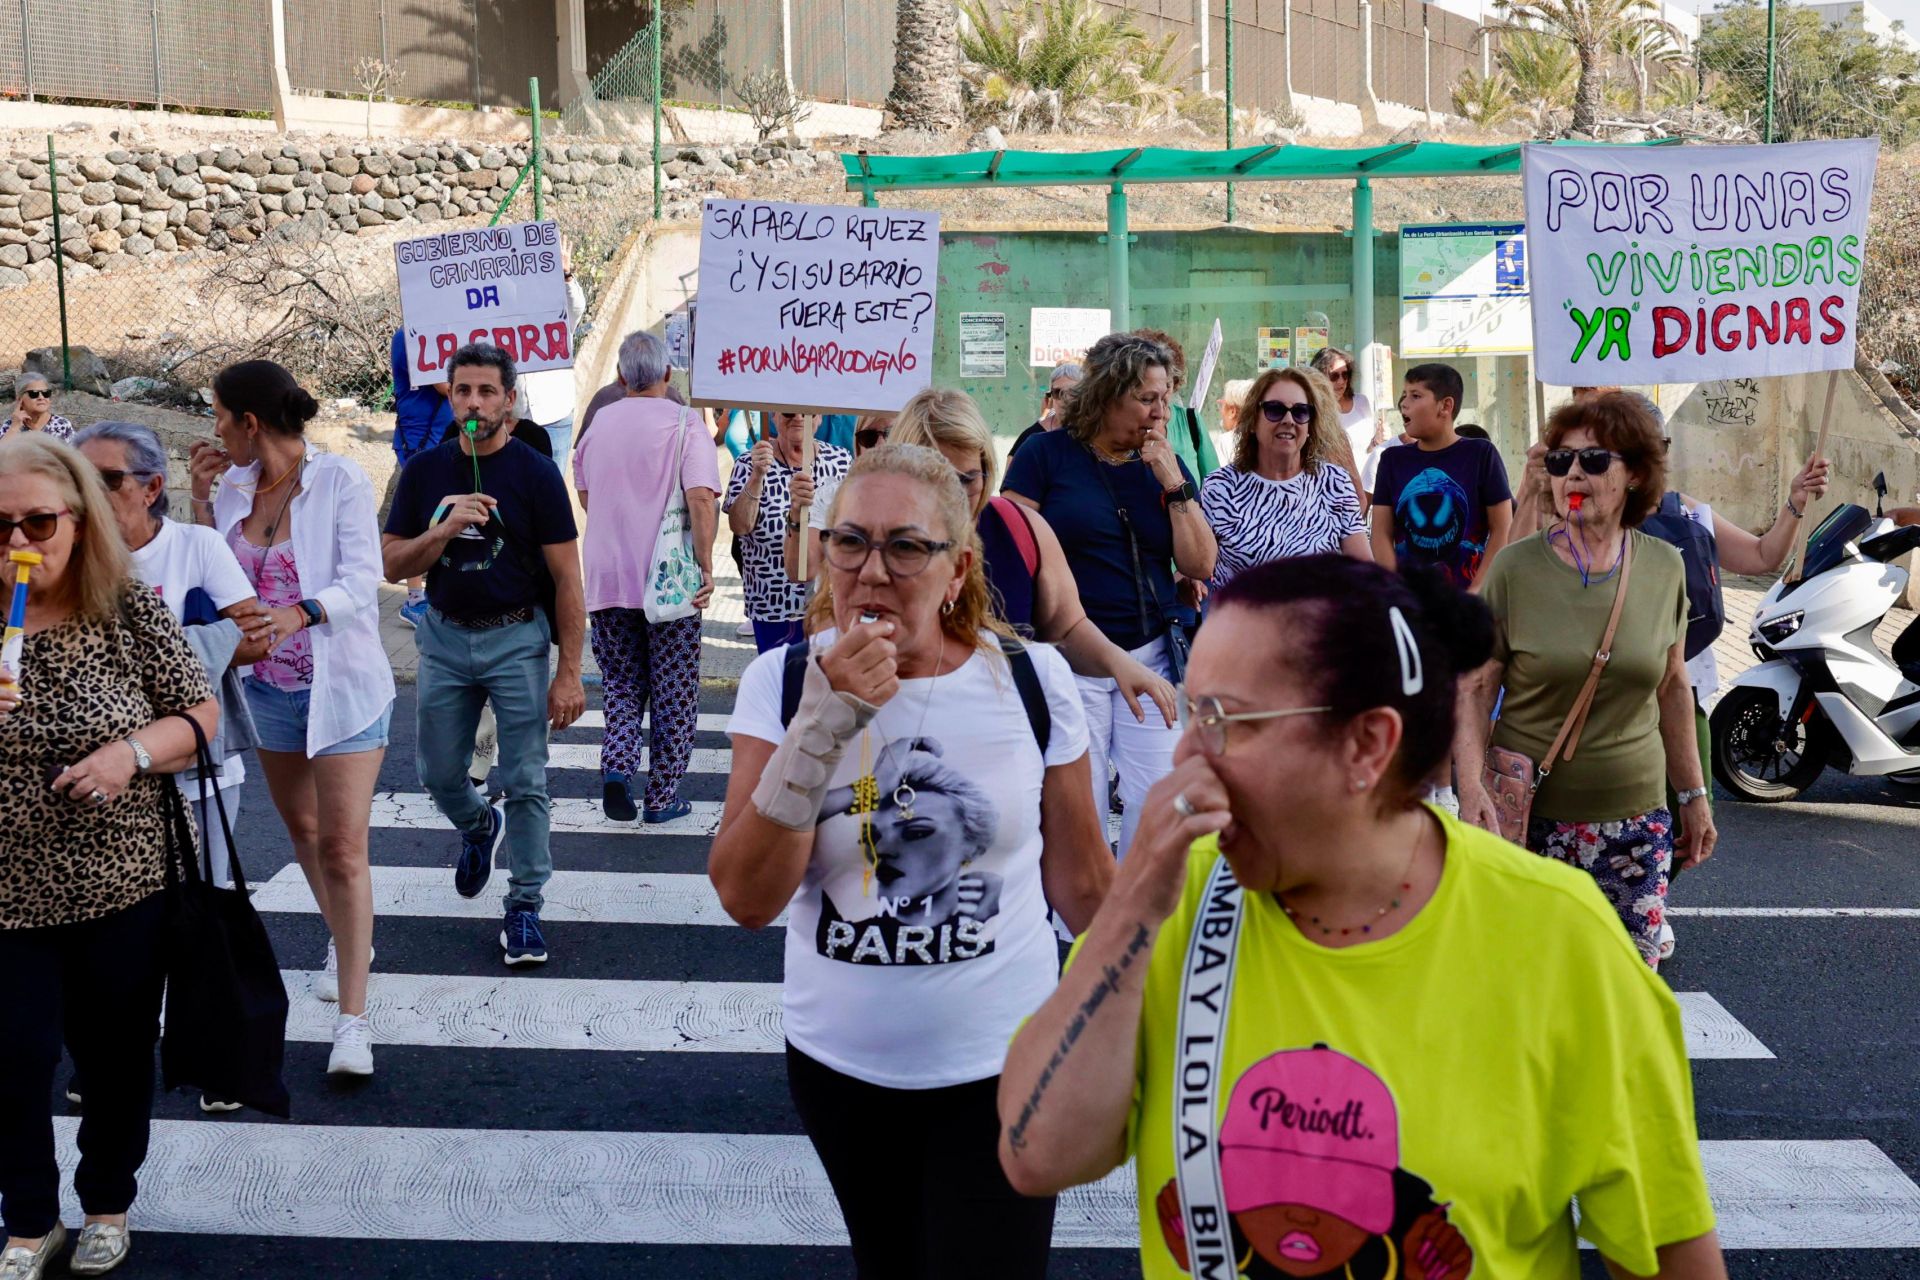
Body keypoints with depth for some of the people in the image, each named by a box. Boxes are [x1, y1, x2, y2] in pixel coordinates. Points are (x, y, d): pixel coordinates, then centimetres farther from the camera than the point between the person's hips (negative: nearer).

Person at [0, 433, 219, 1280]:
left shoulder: (130, 612, -6)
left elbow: (200, 714, 1)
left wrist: (133, 751, -19)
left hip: (123, 885, 0)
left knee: (115, 1053, 13)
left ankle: (107, 1205, 36)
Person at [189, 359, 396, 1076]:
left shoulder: (340, 480, -13)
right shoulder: (234, 486, 4)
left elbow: (361, 581, -19)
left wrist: (299, 612, -35)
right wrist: (201, 498, -3)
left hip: (341, 686, -6)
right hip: (269, 687, 7)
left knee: (342, 847, -10)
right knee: (301, 828, 20)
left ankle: (352, 1020, -8)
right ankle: (346, 943, 44)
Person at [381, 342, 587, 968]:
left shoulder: (535, 474, -8)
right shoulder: (424, 471, 2)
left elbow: (567, 579, -8)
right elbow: (392, 564, 1)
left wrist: (568, 673, -13)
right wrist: (446, 529, -18)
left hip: (516, 639, -4)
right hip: (445, 636, 4)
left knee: (525, 781, -3)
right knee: (437, 773, 14)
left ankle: (524, 905, 9)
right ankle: (479, 828, 46)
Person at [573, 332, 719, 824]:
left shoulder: (598, 424, 7)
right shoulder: (685, 424, -8)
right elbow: (700, 498, -18)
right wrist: (706, 566, -12)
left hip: (607, 576, 4)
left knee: (622, 684, 17)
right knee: (673, 692, 8)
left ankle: (617, 764, -5)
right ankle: (662, 796, 12)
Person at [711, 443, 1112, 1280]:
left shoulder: (1031, 680, -11)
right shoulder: (782, 684, -9)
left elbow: (1081, 880, 1)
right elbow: (747, 897, -19)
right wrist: (822, 724, -29)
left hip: (1002, 1067, -2)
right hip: (836, 1064, 2)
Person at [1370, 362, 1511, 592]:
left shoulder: (1480, 454, 1)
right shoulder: (1393, 460, 9)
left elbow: (1502, 530, 0)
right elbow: (1381, 534, 6)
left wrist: (1475, 594, -9)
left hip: (1464, 598, -2)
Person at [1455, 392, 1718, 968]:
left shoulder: (1664, 568, 3)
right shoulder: (1515, 569, -6)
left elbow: (1673, 690, 12)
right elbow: (1476, 688, -7)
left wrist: (1694, 795, 15)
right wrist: (1471, 788, -19)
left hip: (1635, 814, 2)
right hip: (1529, 813, -2)